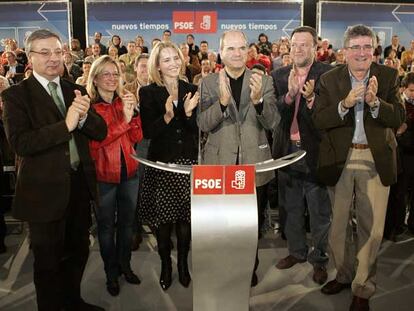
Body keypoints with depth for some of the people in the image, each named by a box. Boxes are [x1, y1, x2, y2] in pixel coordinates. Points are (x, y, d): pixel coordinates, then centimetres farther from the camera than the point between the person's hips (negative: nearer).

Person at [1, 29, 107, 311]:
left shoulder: (76, 91, 5)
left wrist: (84, 116, -20)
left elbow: (101, 132, 1)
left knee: (79, 251, 22)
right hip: (46, 189, -5)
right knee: (48, 260, 12)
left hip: (80, 184, 5)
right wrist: (65, 125, -28)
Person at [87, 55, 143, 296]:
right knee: (106, 225, 10)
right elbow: (95, 141, -19)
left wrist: (133, 112, -16)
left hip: (129, 171, 4)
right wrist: (124, 119, -24)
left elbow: (137, 137, 0)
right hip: (103, 174, -4)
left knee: (127, 221, 16)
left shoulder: (126, 100, 6)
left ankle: (125, 265, 35)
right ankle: (111, 272, 28)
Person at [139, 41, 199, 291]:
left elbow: (197, 131, 3)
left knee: (186, 216, 7)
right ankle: (166, 264, 27)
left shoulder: (191, 90, 5)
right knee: (163, 217, 6)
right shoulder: (148, 93, -3)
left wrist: (188, 113, -15)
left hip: (188, 161, 2)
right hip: (161, 162, -2)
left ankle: (183, 263, 27)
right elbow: (148, 132, -9)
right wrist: (167, 116, -24)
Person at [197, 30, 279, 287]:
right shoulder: (208, 83, -1)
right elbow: (204, 125, -9)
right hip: (220, 164, 0)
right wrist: (222, 102, -27)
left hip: (254, 164, 1)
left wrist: (258, 100, -28)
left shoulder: (264, 81, 0)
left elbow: (273, 122, -8)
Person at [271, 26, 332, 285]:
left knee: (319, 211, 7)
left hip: (315, 152, -4)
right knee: (292, 208, 18)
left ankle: (319, 259, 26)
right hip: (287, 151, 4)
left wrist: (311, 98, -30)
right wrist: (290, 95, -22)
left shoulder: (327, 75, -7)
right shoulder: (279, 76, 5)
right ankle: (297, 251, 37)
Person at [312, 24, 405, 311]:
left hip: (376, 160, 0)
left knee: (372, 227, 5)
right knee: (338, 224, 14)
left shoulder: (388, 76, 0)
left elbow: (399, 118, -7)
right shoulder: (330, 79, -1)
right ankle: (344, 274, 38)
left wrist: (375, 101, -25)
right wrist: (345, 104, -25)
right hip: (340, 159, 1)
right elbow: (319, 120, -9)